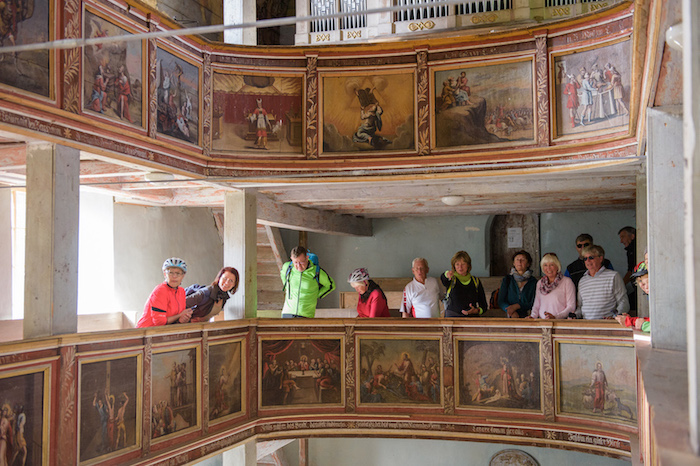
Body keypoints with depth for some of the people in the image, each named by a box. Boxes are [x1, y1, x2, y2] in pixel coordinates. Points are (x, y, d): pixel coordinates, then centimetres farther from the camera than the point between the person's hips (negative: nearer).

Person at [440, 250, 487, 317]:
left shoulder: (476, 281, 13)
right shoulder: (452, 280, 6)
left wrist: (476, 310, -3)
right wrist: (447, 274, -42)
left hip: (472, 318, 2)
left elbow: (484, 305, 17)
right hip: (452, 317, -2)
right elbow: (442, 279, -20)